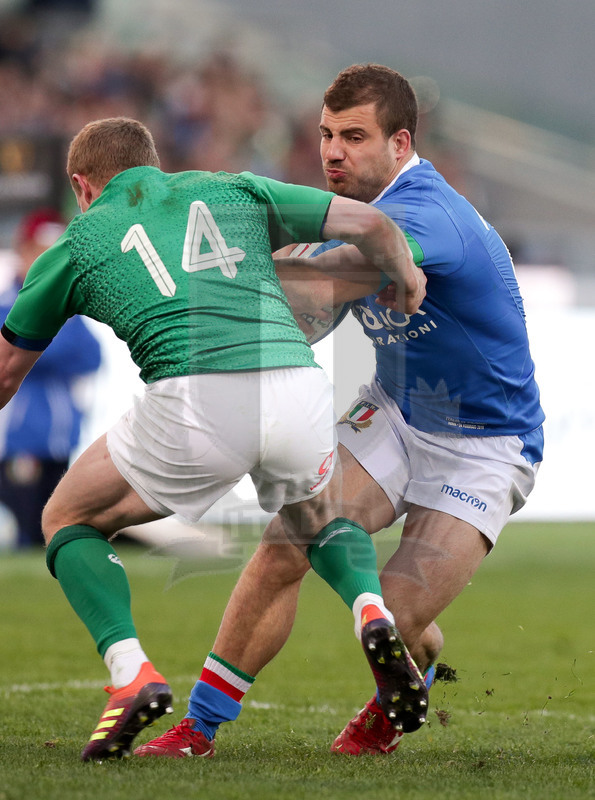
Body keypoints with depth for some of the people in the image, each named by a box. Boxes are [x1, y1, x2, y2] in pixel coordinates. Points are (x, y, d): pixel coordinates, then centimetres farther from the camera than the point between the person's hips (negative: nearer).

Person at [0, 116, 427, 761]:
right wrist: (405, 281, 40)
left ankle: (131, 674, -2)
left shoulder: (76, 243, 22)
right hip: (300, 386, 3)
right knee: (320, 521, 35)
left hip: (196, 400, -3)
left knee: (68, 520, 21)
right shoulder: (231, 190, 26)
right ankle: (371, 610, 2)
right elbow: (370, 225, 19)